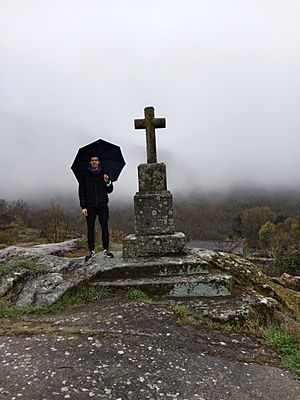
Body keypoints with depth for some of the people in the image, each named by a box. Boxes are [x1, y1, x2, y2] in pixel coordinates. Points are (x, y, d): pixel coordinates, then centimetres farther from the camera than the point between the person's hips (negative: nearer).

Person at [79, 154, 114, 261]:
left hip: (102, 205, 1)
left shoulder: (104, 174, 9)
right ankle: (91, 251, 9)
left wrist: (108, 182, -12)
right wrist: (83, 207, -5)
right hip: (90, 206, -1)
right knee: (90, 229, 1)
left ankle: (106, 250, 9)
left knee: (105, 228, 1)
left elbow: (109, 191, 9)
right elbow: (81, 192, 3)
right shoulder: (85, 175, 5)